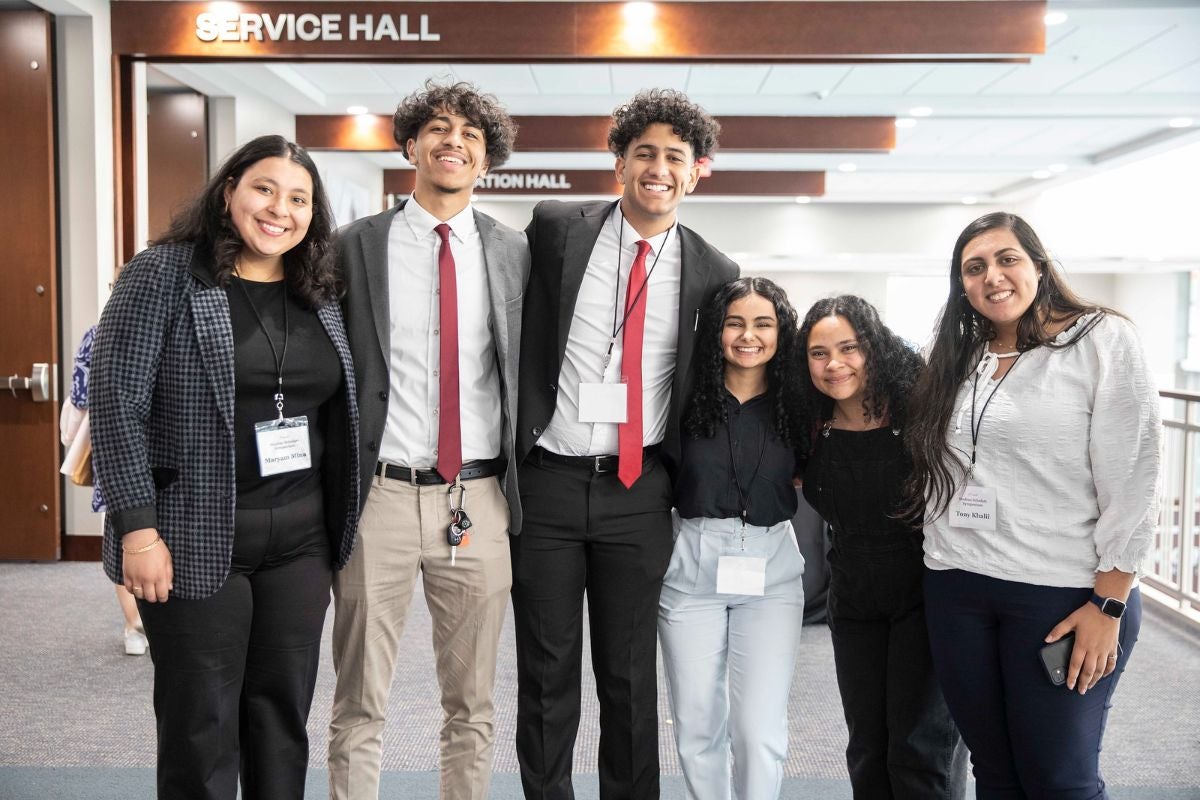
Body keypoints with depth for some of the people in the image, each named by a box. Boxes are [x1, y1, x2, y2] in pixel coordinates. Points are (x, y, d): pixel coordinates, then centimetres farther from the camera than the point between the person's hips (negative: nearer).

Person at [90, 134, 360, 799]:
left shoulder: (321, 294, 10)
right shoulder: (163, 274, -6)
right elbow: (117, 403, -11)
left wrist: (344, 521, 11)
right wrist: (137, 526, -16)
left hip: (302, 539, 5)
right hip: (197, 538, -4)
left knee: (284, 713, 13)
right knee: (201, 724, 6)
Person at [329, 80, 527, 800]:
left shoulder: (516, 253, 6)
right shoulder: (356, 247, 2)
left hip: (478, 501, 2)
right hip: (380, 496, -1)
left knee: (473, 706, 14)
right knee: (361, 708, 9)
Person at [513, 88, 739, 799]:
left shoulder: (714, 272, 3)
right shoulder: (556, 228, -1)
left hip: (640, 493, 1)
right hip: (548, 481, 0)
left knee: (631, 674, 11)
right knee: (546, 669, 9)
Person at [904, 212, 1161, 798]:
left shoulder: (1102, 340, -5)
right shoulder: (957, 359, 11)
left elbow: (1131, 484, -9)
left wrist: (1108, 607, -12)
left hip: (1064, 595, -5)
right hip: (956, 594, 5)